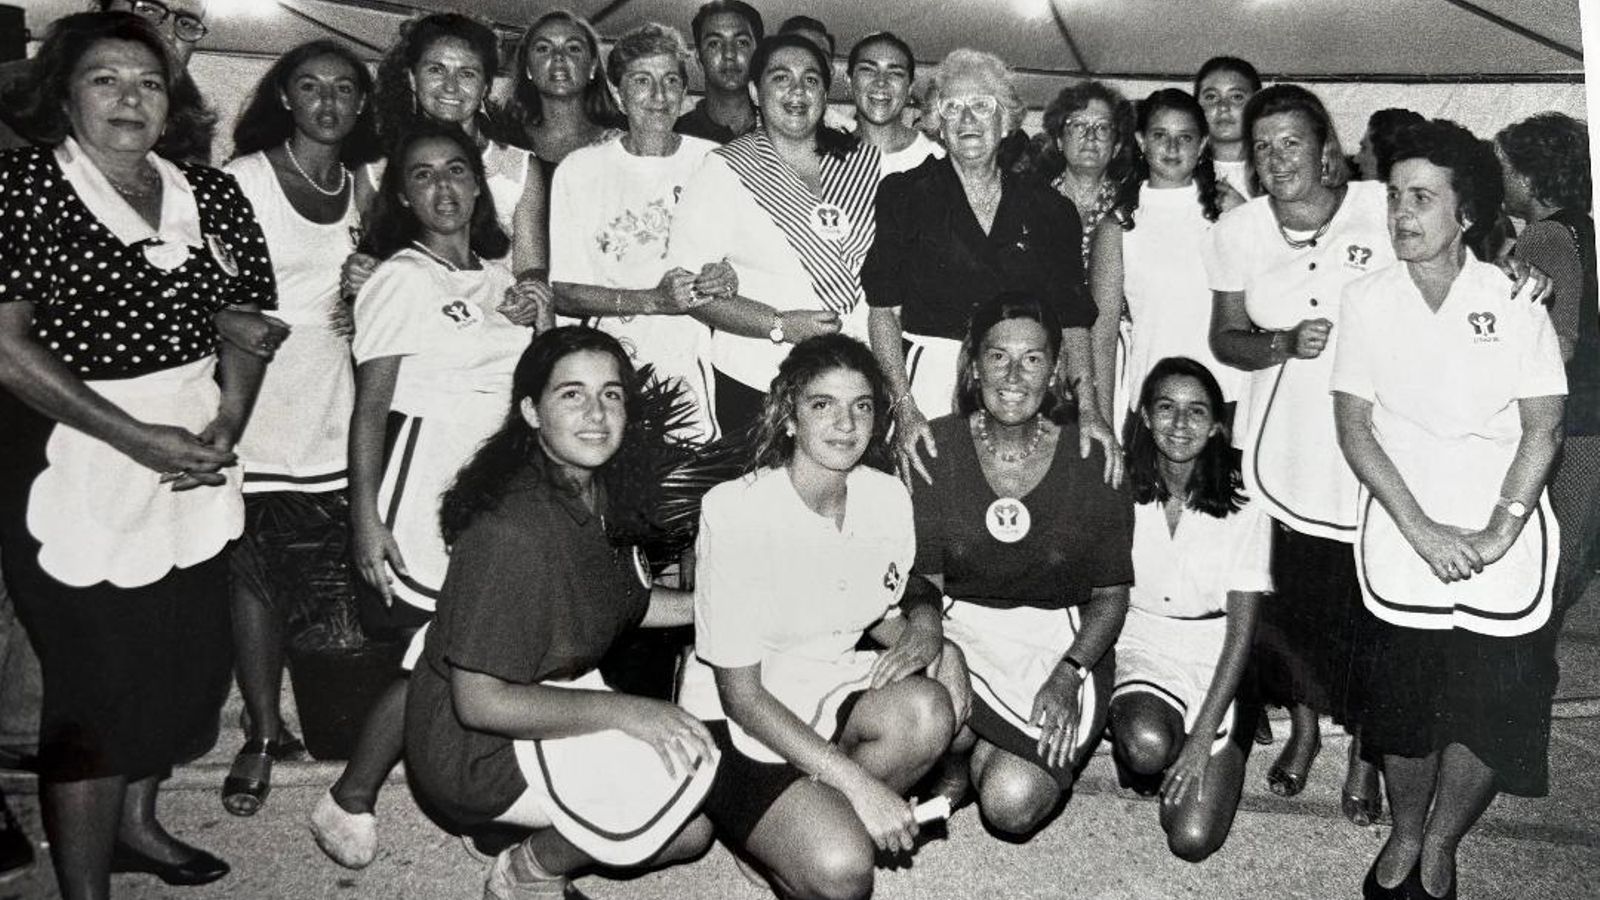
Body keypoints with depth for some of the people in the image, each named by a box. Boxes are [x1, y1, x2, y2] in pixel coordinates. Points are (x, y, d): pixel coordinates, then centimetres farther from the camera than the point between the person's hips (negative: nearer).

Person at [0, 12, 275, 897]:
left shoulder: (211, 195, 8)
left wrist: (225, 429, -5)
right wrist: (137, 438, -17)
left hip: (194, 468, 5)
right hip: (77, 468, -5)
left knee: (190, 666, 16)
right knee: (97, 691, 2)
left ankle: (136, 822, 41)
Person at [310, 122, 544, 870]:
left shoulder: (507, 278, 15)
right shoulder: (401, 278, -1)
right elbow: (370, 406, -6)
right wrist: (365, 514, -13)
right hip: (429, 479, -5)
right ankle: (347, 804, 11)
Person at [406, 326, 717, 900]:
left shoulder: (596, 492, -1)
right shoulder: (512, 530, -29)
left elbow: (618, 602, 15)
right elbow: (479, 703, -28)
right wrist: (624, 710, -29)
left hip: (553, 696, 9)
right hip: (473, 748, -9)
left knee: (693, 831, 9)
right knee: (689, 764, -24)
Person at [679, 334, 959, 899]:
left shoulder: (889, 498, -4)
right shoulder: (735, 511, -21)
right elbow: (740, 692, -19)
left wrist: (922, 628, -11)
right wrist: (858, 784, -24)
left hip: (832, 695, 5)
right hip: (738, 724, -5)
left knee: (928, 710, -28)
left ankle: (821, 821, -4)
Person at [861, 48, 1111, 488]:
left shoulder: (1049, 209, 10)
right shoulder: (905, 195, 3)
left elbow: (1073, 320, 8)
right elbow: (884, 311, -2)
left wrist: (1087, 410, -5)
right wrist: (905, 409, -13)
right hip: (931, 382, -2)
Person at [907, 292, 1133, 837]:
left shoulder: (1090, 462, -7)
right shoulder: (937, 446, -5)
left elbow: (1111, 595, -1)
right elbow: (924, 574, -3)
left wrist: (1069, 673, -17)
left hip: (1061, 640, -1)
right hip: (961, 626, 1)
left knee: (1013, 806, -19)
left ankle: (981, 739, 17)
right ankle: (957, 753, 7)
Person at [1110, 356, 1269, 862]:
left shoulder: (1242, 505, -11)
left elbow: (1241, 630, -9)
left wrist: (1202, 739, -15)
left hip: (1214, 652, 0)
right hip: (1139, 639, 1)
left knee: (1193, 839, -10)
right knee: (1147, 745, -35)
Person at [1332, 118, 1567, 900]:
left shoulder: (1515, 300, -2)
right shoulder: (1367, 300, 0)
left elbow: (1542, 428, -3)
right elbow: (1354, 426, -2)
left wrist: (1498, 534, -13)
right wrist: (1422, 530, -11)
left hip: (1506, 546, 0)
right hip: (1401, 542, 0)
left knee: (1497, 714, 2)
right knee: (1404, 711, 6)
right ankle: (1403, 837, 34)